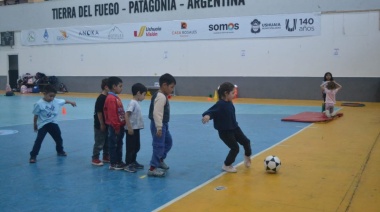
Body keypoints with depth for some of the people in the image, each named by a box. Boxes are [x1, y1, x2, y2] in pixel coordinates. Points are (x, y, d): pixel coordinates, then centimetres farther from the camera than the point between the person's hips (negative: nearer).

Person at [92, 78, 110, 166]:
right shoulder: (101, 98, -19)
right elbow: (99, 112, -20)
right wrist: (101, 124, -18)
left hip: (107, 124, 9)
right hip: (100, 124, -9)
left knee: (107, 141, 17)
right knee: (99, 142, 0)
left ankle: (106, 157, 29)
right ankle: (95, 158, 10)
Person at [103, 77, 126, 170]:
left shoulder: (116, 98, 13)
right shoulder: (111, 99, -18)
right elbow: (112, 115, -22)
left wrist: (122, 125, 15)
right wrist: (116, 127, -20)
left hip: (120, 126, 10)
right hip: (114, 127, -10)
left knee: (119, 145, 16)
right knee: (113, 145, 1)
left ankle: (119, 161, 26)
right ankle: (113, 164, 9)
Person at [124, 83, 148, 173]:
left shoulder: (137, 103, 10)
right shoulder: (133, 103, -18)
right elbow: (126, 115, -23)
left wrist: (134, 128, 17)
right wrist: (129, 128, -23)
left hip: (136, 129, 9)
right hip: (132, 129, -9)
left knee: (136, 147, 17)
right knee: (130, 147, -1)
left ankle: (133, 162, 29)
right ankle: (128, 165, 7)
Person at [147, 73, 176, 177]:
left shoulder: (162, 96, 12)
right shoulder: (161, 97, -22)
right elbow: (157, 113, -28)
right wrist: (159, 128, -29)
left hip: (163, 124, 11)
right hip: (159, 125, -11)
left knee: (168, 142, 23)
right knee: (159, 146, -6)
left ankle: (160, 160, 37)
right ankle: (152, 168, 0)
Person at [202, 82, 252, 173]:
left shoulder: (229, 103, 1)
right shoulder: (220, 104, -25)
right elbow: (211, 111, -29)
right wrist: (207, 116, -51)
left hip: (234, 128, 8)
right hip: (224, 131, -8)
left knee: (246, 141, 15)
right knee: (235, 148, -3)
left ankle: (247, 156, 46)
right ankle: (227, 165, 19)